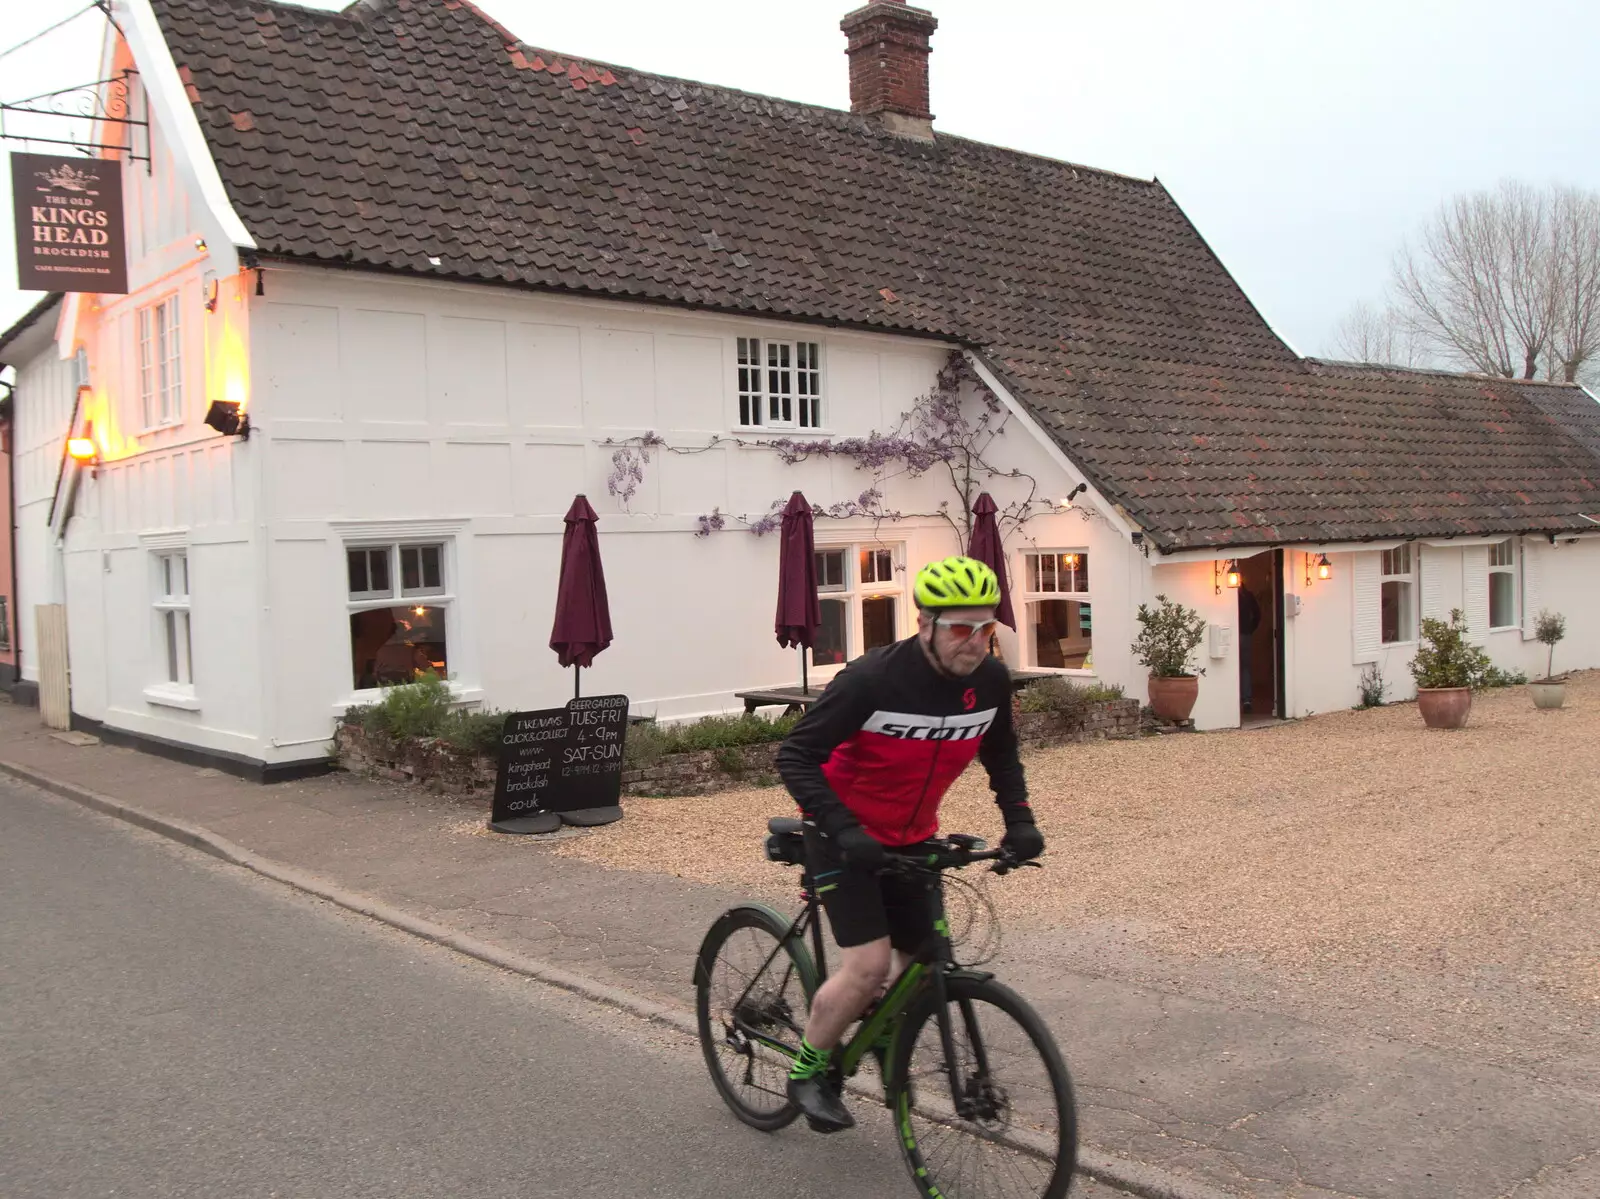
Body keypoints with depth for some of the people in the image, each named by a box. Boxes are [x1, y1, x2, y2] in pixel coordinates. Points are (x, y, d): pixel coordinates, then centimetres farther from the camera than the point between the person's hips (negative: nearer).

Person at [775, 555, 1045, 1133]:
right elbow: (795, 756, -25)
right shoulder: (872, 678, -28)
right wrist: (842, 828, -35)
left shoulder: (991, 680, -11)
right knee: (869, 963, -17)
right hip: (846, 837, -6)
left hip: (911, 838, 6)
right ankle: (807, 1072, 7)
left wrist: (1019, 819, -7)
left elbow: (1001, 755, 8)